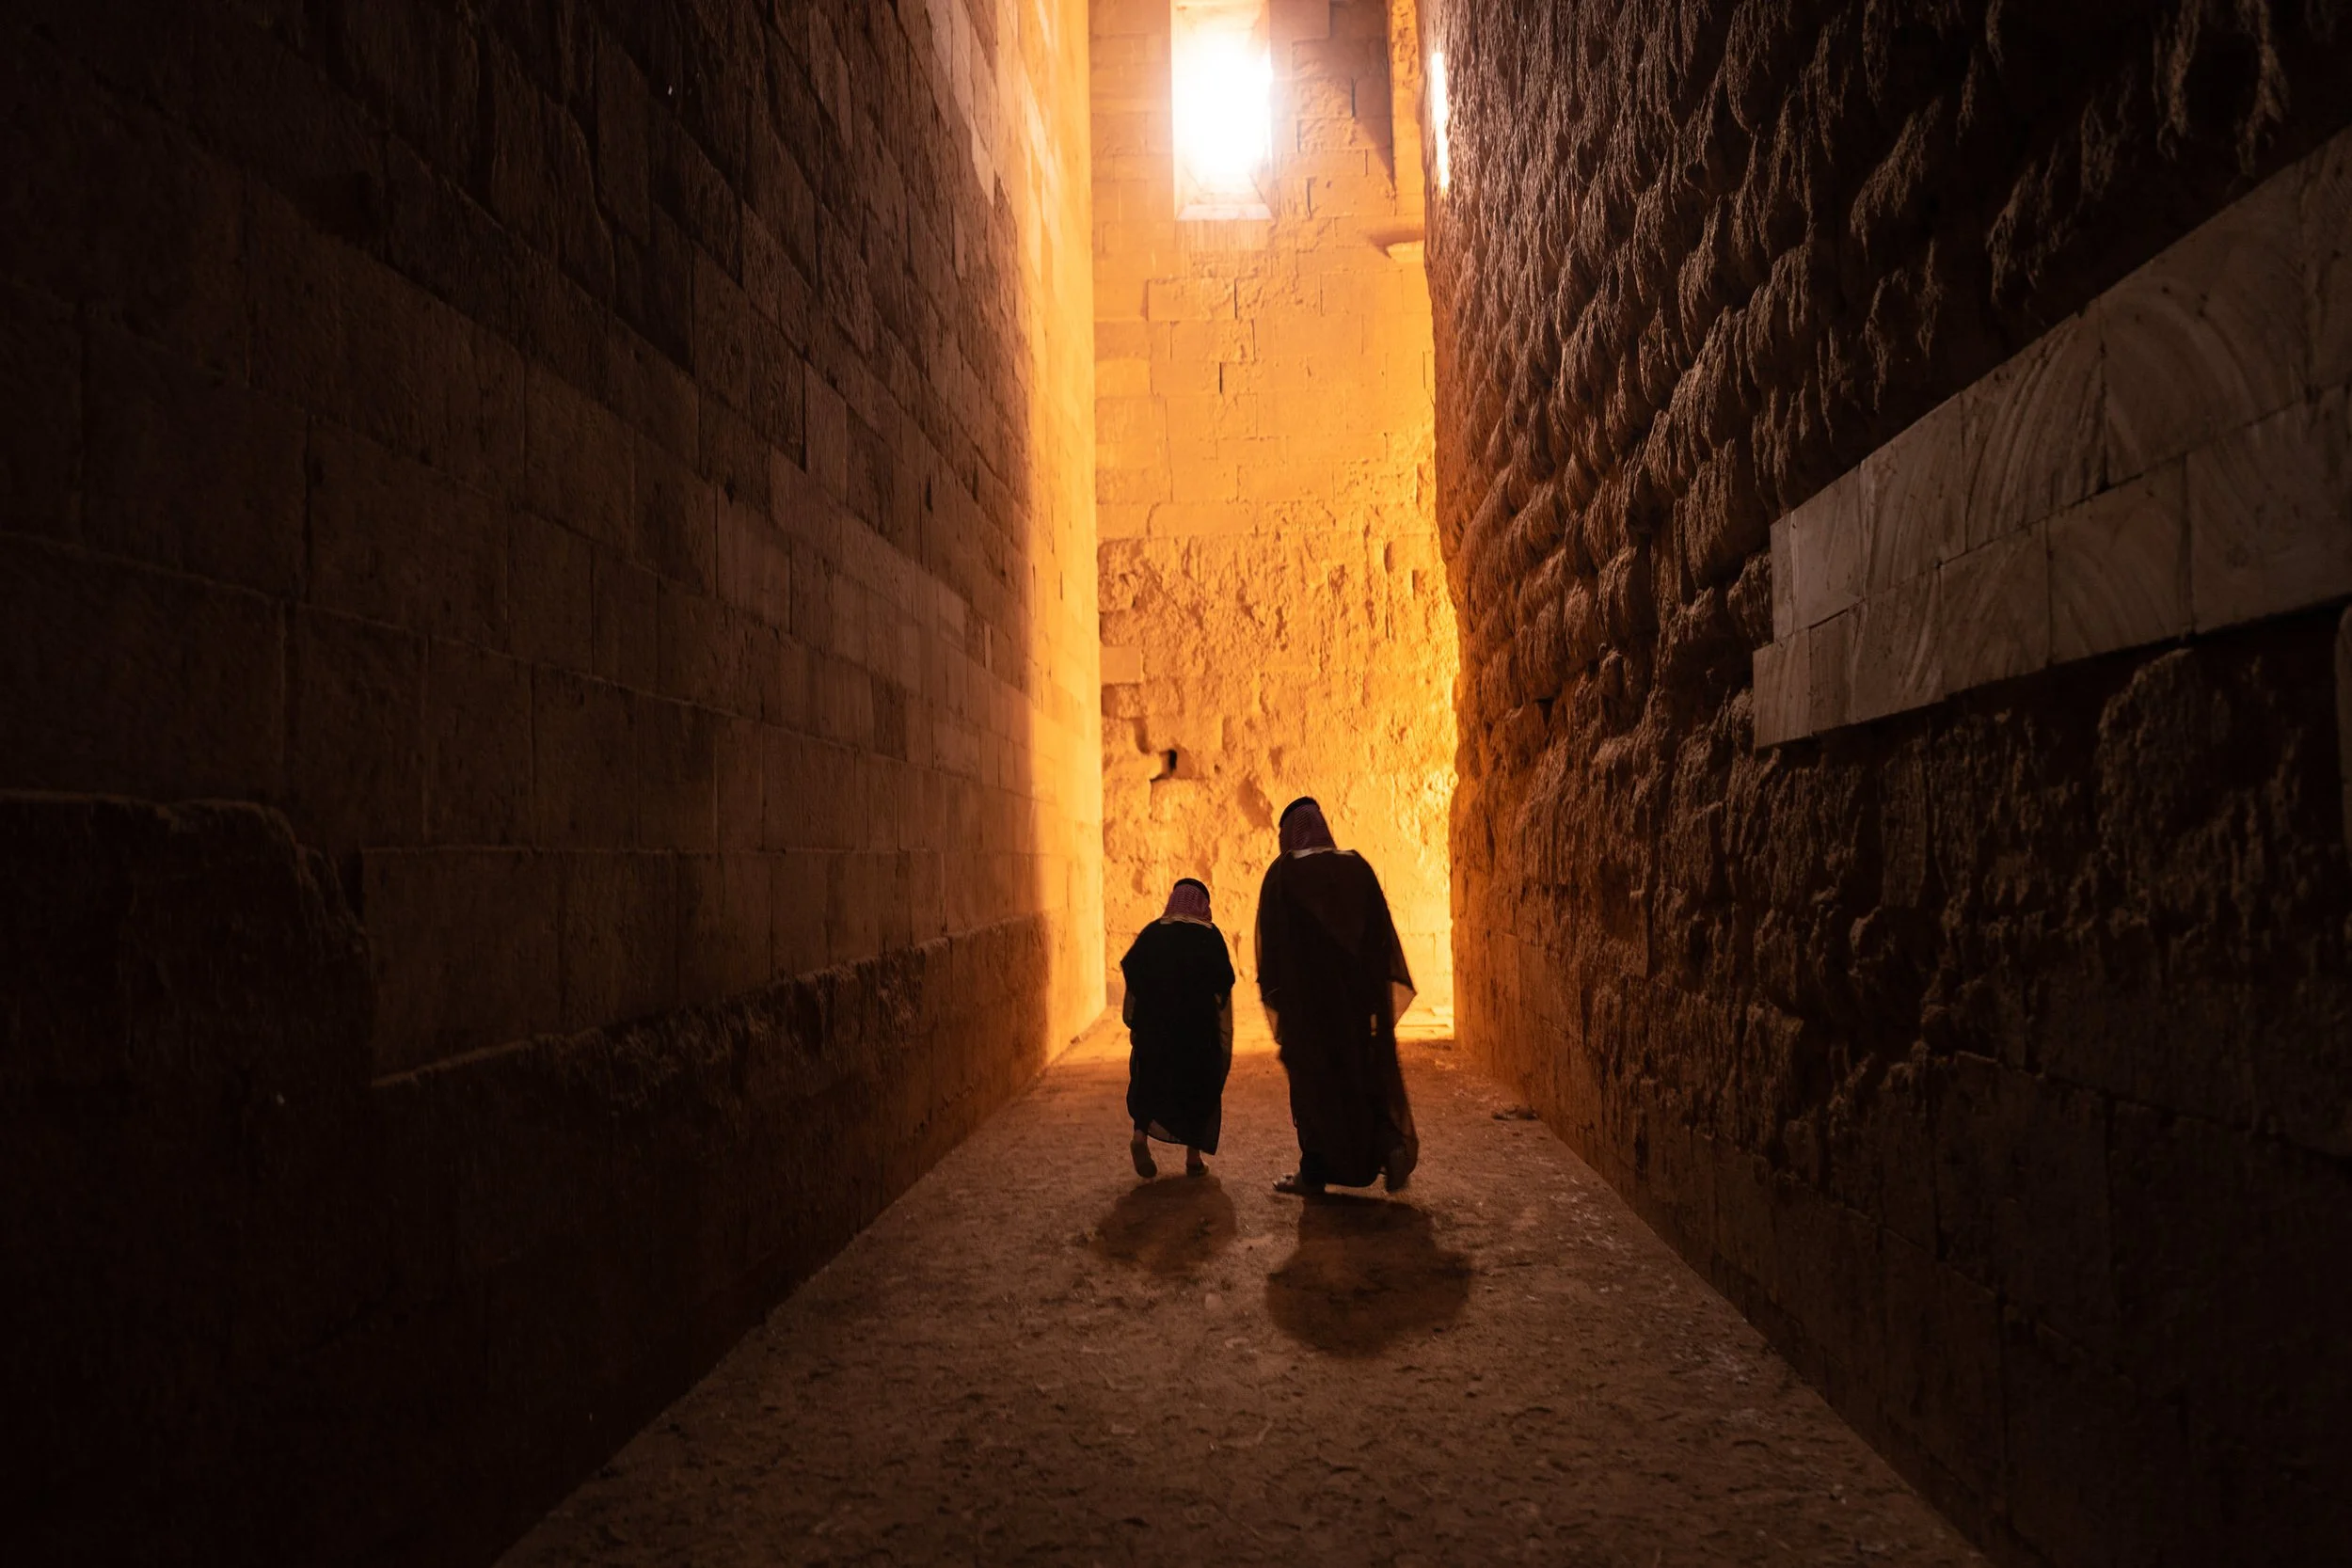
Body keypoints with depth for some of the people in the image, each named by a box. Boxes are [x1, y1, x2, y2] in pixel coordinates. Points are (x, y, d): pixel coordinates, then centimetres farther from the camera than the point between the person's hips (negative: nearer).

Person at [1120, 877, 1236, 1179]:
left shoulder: (1151, 933, 5)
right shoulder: (1210, 936, -1)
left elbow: (1132, 986, 4)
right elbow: (1223, 992, -4)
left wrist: (1132, 1024, 14)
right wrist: (1226, 1040, 1)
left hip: (1153, 1026, 2)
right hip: (1198, 1027, -1)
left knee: (1151, 1081, 14)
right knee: (1198, 1086, 13)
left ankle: (1141, 1135, -11)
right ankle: (1193, 1157, 14)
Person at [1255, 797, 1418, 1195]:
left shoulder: (1282, 873, -4)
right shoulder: (1356, 867, 5)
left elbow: (1271, 938, -5)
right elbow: (1381, 928, 5)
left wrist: (1275, 997, 0)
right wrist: (1382, 990, 9)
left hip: (1305, 993, -3)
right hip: (1357, 992, 3)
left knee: (1312, 1078, 6)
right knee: (1366, 1074, 12)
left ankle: (1315, 1171, 8)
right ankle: (1390, 1146, -7)